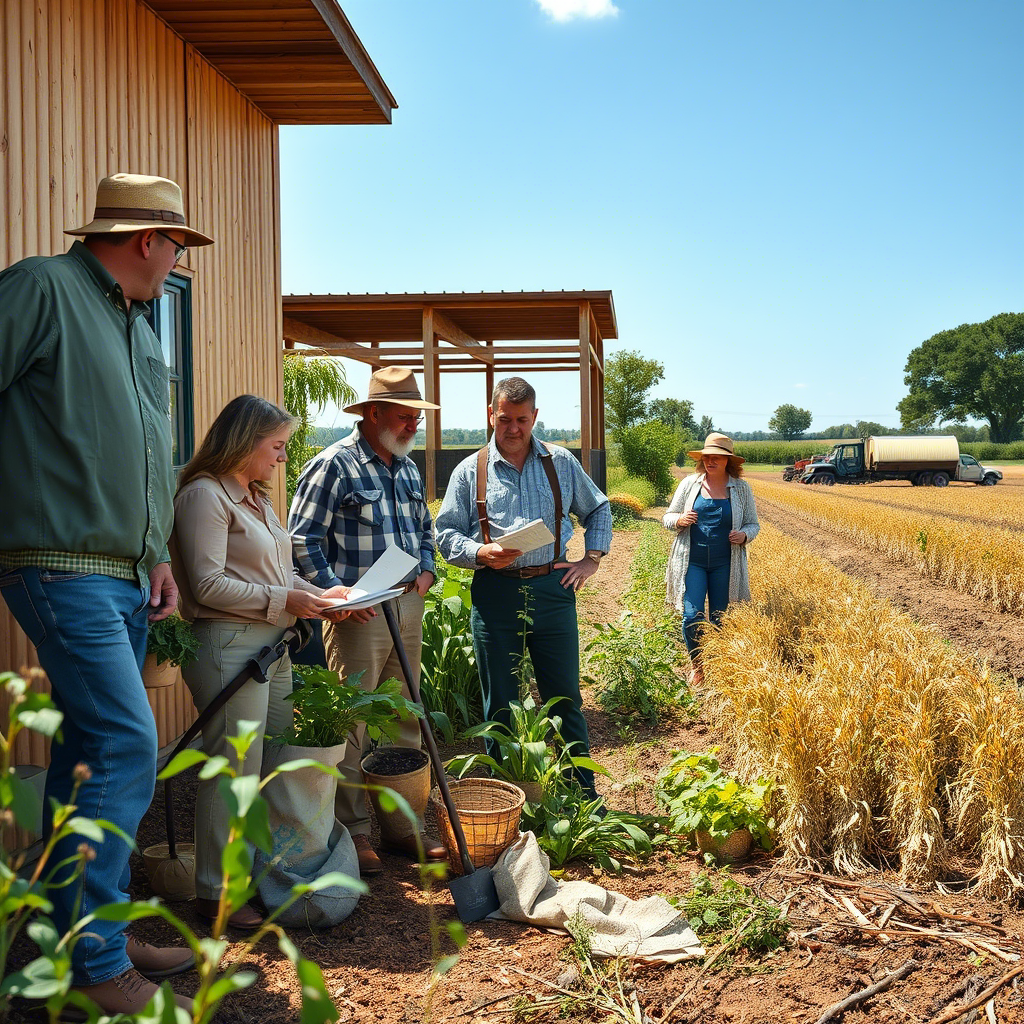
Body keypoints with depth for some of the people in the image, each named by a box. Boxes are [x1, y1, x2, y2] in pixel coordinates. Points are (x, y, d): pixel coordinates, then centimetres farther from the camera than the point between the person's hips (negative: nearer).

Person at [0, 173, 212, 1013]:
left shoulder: (140, 332, 20)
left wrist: (158, 555, 18)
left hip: (125, 577, 9)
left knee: (94, 749, 12)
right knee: (126, 745, -13)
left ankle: (86, 933, 23)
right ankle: (97, 963, -1)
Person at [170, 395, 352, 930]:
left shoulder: (257, 497, 20)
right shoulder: (204, 495, -10)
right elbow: (209, 585, -17)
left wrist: (317, 595, 8)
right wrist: (285, 600, -15)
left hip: (272, 645, 10)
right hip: (229, 645, -10)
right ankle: (217, 893, 7)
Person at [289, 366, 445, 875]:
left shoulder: (407, 467, 15)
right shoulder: (335, 464, -8)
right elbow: (303, 537, -10)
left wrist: (427, 568, 8)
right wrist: (335, 592, -17)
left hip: (408, 607, 8)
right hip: (358, 610, -7)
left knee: (404, 721, 13)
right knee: (351, 725, -2)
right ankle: (353, 832, 9)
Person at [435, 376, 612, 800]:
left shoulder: (562, 463, 10)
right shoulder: (470, 471, 5)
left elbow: (598, 510, 22)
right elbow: (446, 534, 4)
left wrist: (592, 559, 10)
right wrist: (481, 553, -15)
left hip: (552, 590, 1)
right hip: (495, 594, -1)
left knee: (565, 698, 6)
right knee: (500, 704, 8)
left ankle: (585, 794, 18)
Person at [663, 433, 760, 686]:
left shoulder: (741, 489, 2)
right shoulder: (689, 484, 2)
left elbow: (753, 524, 9)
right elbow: (667, 517, 8)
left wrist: (744, 535, -14)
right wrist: (680, 520, -15)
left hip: (724, 565, 1)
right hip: (692, 562, 0)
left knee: (720, 619, 8)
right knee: (692, 617, -9)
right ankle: (697, 665, 14)